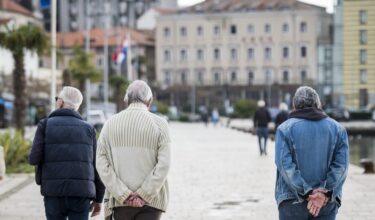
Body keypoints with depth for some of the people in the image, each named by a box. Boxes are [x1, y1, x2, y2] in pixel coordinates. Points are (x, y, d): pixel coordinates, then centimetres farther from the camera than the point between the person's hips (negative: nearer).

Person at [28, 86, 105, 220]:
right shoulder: (88, 129, 8)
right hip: (81, 193, 1)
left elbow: (34, 159, -5)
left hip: (54, 193, -1)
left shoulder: (45, 125, 3)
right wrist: (98, 199, 11)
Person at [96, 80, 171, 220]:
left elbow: (101, 163, -3)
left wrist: (124, 195, -8)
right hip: (150, 202, -2)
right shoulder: (159, 124, -2)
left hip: (120, 199, 2)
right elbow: (163, 164, -11)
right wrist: (143, 195, -11)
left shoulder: (110, 123, 4)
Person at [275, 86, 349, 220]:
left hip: (293, 200, -2)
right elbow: (341, 165, -5)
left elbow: (285, 164, -12)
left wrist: (307, 192, -14)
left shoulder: (285, 128, -2)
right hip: (327, 201, 2)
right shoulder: (337, 129, 6)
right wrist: (325, 193, -12)